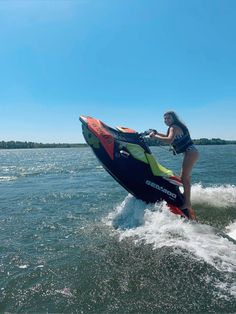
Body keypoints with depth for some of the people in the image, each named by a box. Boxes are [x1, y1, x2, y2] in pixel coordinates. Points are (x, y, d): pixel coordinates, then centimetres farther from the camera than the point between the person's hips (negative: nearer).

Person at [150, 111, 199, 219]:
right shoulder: (176, 127, 16)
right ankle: (186, 200, 24)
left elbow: (169, 140, -31)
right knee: (185, 177, 15)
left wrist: (155, 136, -23)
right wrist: (157, 133, 17)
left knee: (184, 177, -14)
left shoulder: (174, 127, -13)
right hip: (190, 153, 11)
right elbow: (169, 136, 33)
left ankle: (187, 204, -14)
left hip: (190, 152, -11)